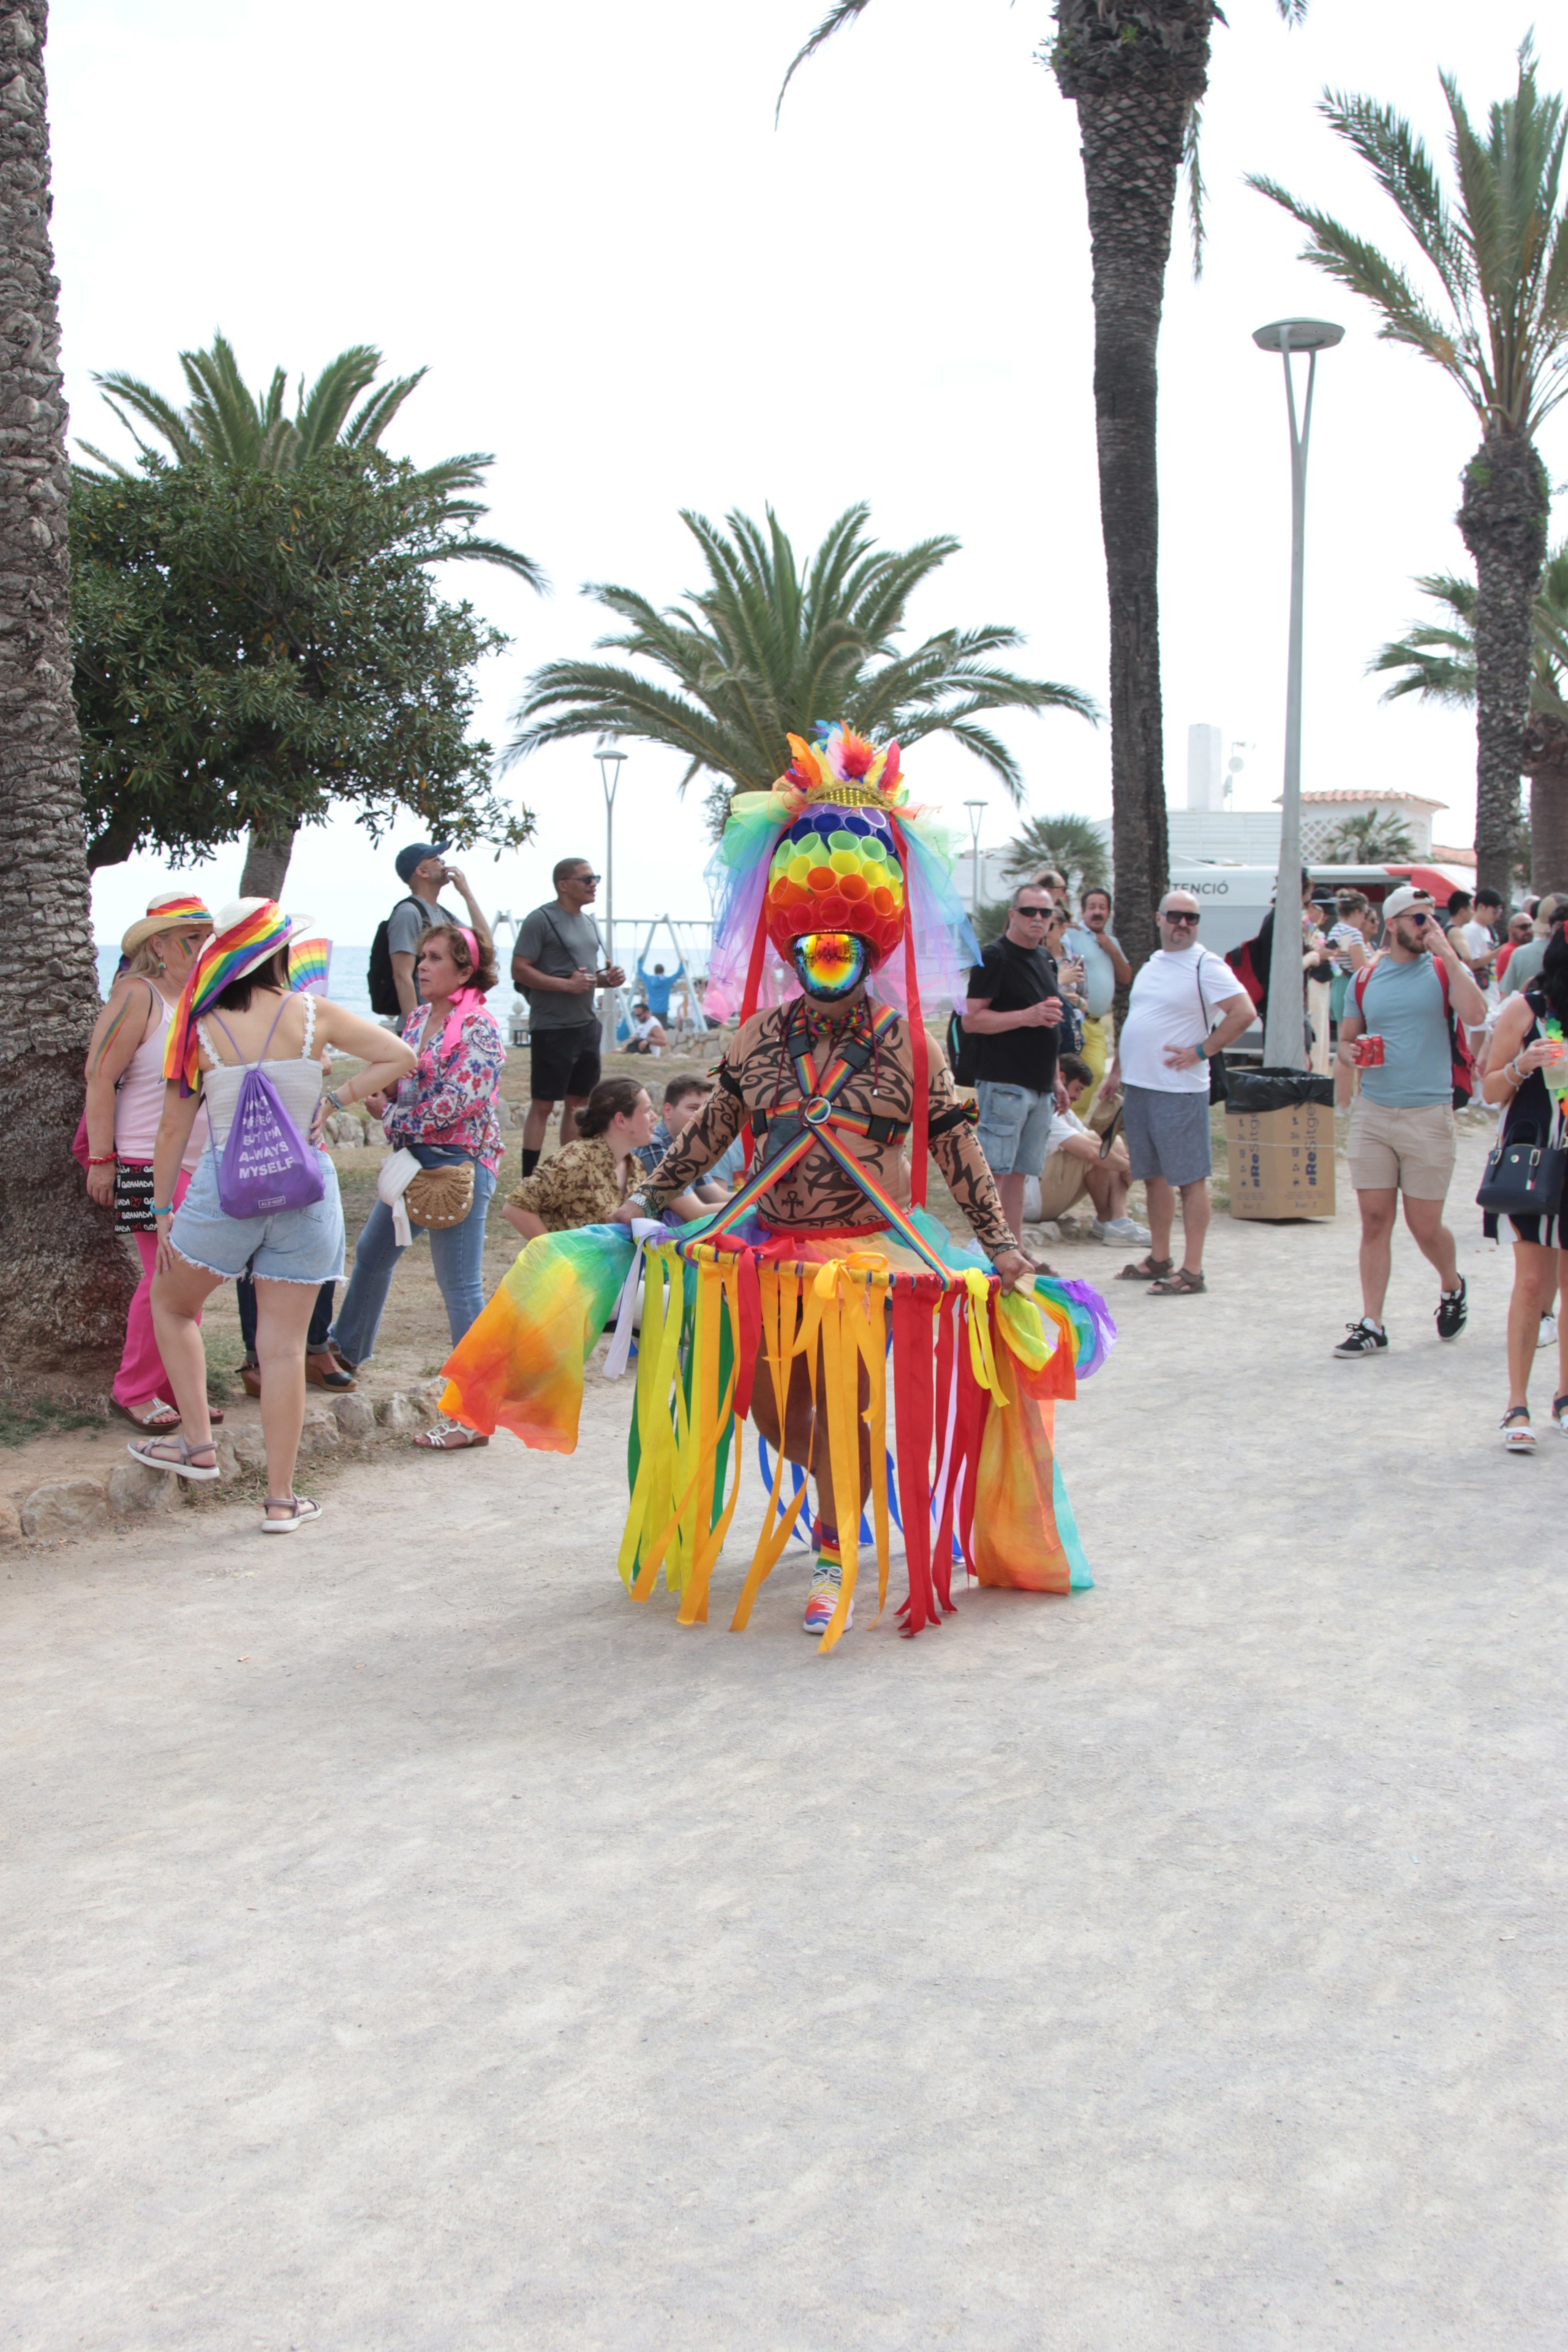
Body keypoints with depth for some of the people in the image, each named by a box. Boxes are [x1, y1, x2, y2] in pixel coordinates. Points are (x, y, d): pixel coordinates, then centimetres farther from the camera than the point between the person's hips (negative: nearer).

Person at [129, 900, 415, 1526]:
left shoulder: (200, 1029, -3)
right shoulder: (313, 1015, -2)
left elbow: (174, 1128, 1)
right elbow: (399, 1057, 0)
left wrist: (162, 1209, 10)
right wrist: (332, 1102, 4)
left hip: (226, 1188, -1)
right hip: (304, 1190, 1)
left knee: (170, 1303, 25)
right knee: (284, 1346, 6)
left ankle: (198, 1445, 21)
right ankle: (281, 1499, 10)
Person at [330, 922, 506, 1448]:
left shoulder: (477, 1027, -14)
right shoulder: (418, 1017, 11)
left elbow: (460, 1101, -22)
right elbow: (397, 1082, 20)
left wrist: (392, 1116, -11)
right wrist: (379, 1095, -4)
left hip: (458, 1163, -9)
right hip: (413, 1158, 10)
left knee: (460, 1287, -8)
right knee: (372, 1252, 25)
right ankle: (345, 1351, 49)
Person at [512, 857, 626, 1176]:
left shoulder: (589, 922, 15)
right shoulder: (541, 919, -10)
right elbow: (519, 970, -15)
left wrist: (606, 978, 3)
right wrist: (566, 984, -22)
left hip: (587, 1026, 8)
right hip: (552, 1028, -8)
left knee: (578, 1102, 12)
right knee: (543, 1105, -5)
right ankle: (530, 1180, -1)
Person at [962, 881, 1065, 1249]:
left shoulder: (1046, 960, 18)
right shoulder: (995, 957, -8)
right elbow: (971, 1020, -14)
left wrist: (1054, 1078, 23)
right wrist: (1027, 1016, -21)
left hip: (1039, 1085, 8)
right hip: (1004, 1082, -8)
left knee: (1018, 1173, 11)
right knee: (993, 1170, -8)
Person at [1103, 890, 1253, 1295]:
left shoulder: (1206, 966, -9)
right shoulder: (1152, 964, 16)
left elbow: (1244, 1013, -18)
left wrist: (1200, 1052, -16)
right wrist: (1117, 1070, 20)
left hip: (1179, 1091, -8)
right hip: (1138, 1087, 8)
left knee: (1190, 1179, -4)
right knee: (1154, 1175, 14)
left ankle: (1192, 1271, -2)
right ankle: (1159, 1259, 24)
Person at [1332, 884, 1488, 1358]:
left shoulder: (1445, 970, 0)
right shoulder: (1366, 978, 9)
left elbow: (1475, 1014, -19)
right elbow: (1346, 1038, 17)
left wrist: (1447, 953, -18)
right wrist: (1350, 1054, -6)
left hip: (1428, 1116, -2)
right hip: (1372, 1113, 2)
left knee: (1425, 1225, 3)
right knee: (1374, 1221, 0)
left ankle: (1452, 1286, 34)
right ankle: (1371, 1326, 5)